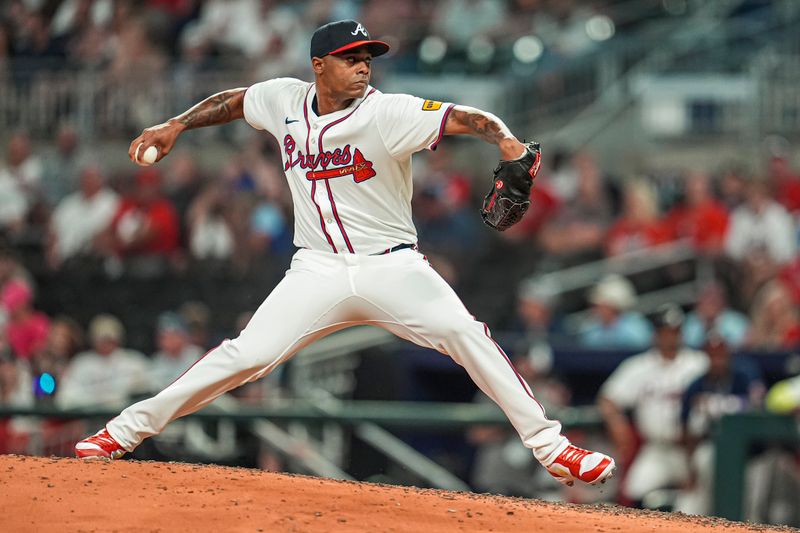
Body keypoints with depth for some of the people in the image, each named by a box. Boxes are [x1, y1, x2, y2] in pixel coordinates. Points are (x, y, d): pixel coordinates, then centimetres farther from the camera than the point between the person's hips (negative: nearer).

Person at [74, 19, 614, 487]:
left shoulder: (387, 113, -13)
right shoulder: (285, 100, 1)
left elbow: (462, 117, -26)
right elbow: (235, 100, 22)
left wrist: (505, 139, -45)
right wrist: (176, 125, 14)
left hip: (392, 267, -2)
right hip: (319, 271, 2)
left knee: (465, 333, -22)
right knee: (246, 355, -11)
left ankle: (550, 446, -16)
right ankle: (129, 429, 1)